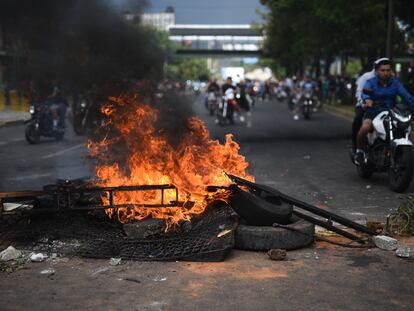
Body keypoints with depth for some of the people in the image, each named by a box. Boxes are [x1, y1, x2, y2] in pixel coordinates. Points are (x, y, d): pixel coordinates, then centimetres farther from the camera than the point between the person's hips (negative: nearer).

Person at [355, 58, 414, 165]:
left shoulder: (395, 82, 4)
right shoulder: (371, 82, -4)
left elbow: (405, 94, -10)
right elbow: (364, 92, -25)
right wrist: (367, 100, -49)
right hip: (372, 112, -3)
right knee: (365, 127, -32)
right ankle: (359, 150, -6)